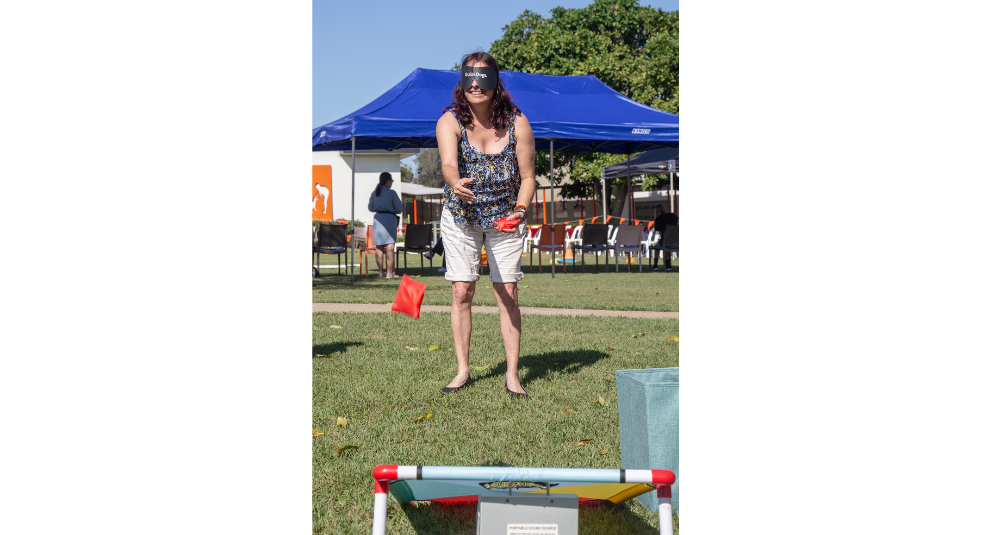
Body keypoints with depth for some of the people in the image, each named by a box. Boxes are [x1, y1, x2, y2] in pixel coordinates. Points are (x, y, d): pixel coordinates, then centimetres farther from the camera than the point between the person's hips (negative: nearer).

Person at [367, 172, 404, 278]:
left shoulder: (374, 193, 8)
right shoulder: (392, 193, -6)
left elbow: (370, 208, 18)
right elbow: (399, 208, -4)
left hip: (377, 218, 5)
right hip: (389, 218, -5)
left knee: (379, 246, 9)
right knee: (390, 246, -5)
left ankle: (380, 272, 11)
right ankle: (389, 273, -9)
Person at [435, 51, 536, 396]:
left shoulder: (517, 124, -13)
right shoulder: (450, 121, -17)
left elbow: (528, 177, -8)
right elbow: (448, 163, -36)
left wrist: (520, 209, -26)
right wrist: (456, 182, -59)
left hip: (505, 218, 0)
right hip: (461, 216, 0)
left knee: (507, 293, -3)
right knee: (461, 291, -3)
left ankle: (512, 373, 5)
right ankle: (463, 370, 8)